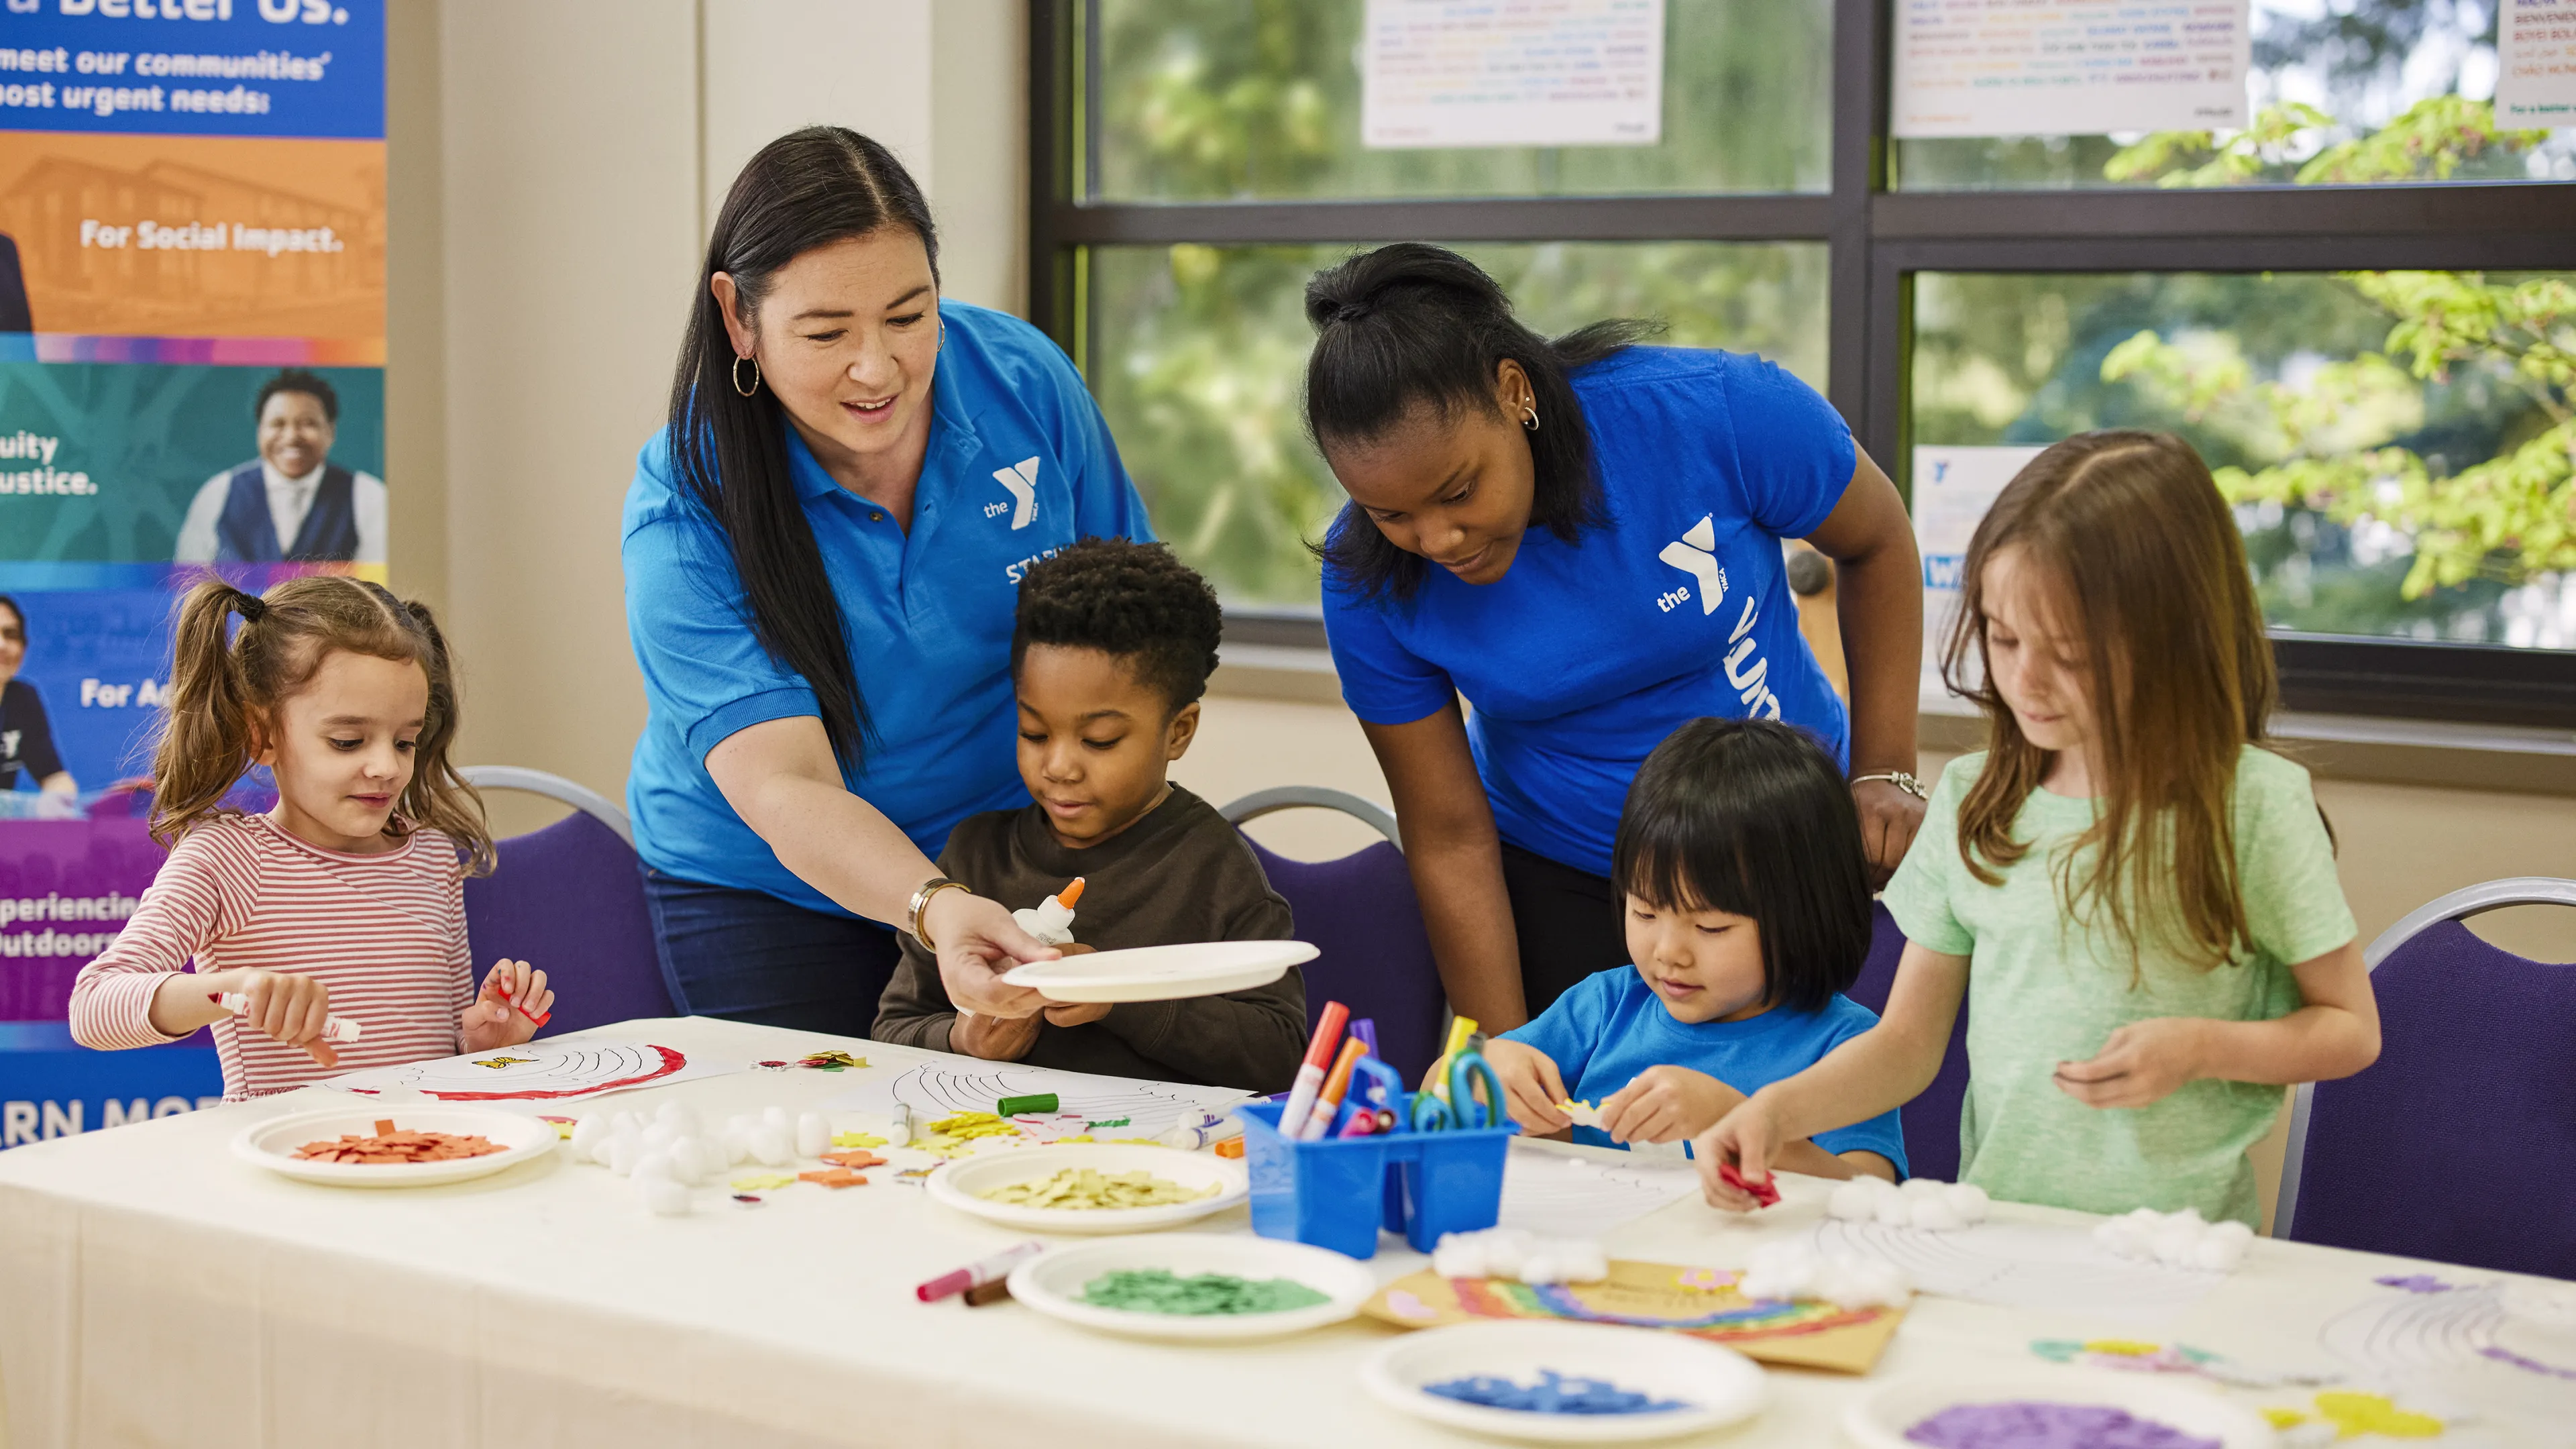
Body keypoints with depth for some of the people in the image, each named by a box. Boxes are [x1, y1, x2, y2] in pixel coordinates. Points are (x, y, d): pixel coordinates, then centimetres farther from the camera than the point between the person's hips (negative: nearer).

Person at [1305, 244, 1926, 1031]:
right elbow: (1451, 840, -12)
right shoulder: (1368, 580, -20)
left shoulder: (1716, 412, -25)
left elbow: (1878, 543, -5)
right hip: (1558, 884, 0)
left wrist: (1885, 775, -6)